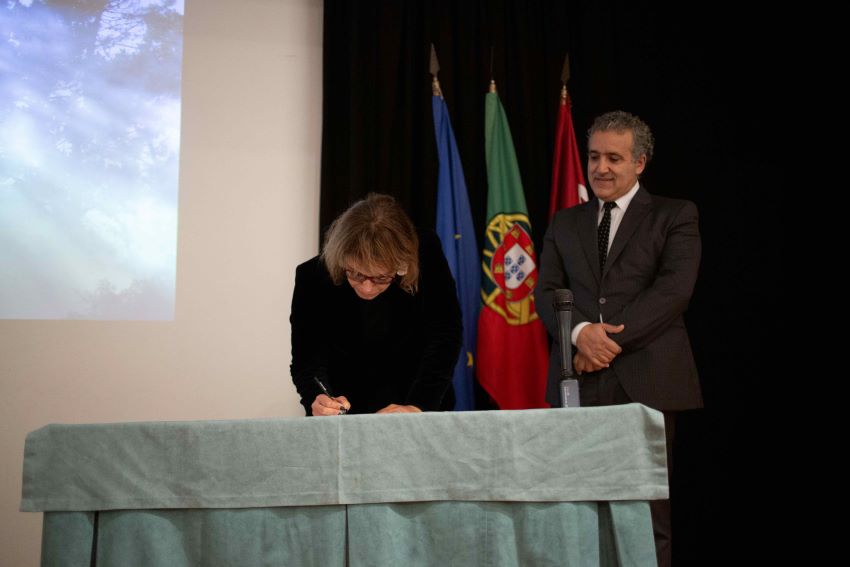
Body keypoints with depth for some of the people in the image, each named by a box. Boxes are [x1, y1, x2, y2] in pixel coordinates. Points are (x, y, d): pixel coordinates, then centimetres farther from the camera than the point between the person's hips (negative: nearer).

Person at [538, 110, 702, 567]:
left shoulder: (675, 216, 8)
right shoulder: (564, 224, 19)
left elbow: (674, 288, -6)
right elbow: (547, 291, 9)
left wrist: (612, 338, -13)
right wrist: (581, 332, -12)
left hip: (646, 380, -3)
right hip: (579, 381, 3)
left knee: (648, 513, 0)